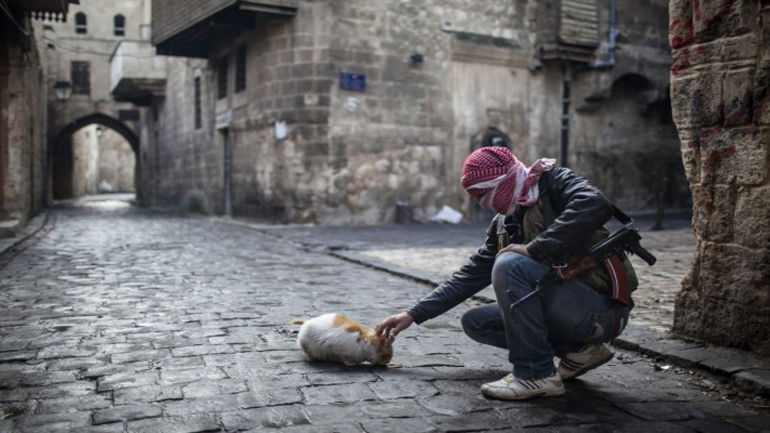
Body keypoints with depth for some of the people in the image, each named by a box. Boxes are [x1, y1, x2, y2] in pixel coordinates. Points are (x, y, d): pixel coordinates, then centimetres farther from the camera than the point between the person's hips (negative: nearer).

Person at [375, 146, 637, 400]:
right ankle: (579, 350, 4)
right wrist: (413, 315, 12)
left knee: (510, 265, -24)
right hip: (561, 309, 9)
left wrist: (534, 248, -26)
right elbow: (471, 275, 15)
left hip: (602, 309, -8)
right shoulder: (503, 224, 12)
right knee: (474, 322, 6)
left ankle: (537, 374, -16)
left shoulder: (554, 182, -8)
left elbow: (595, 205, -30)